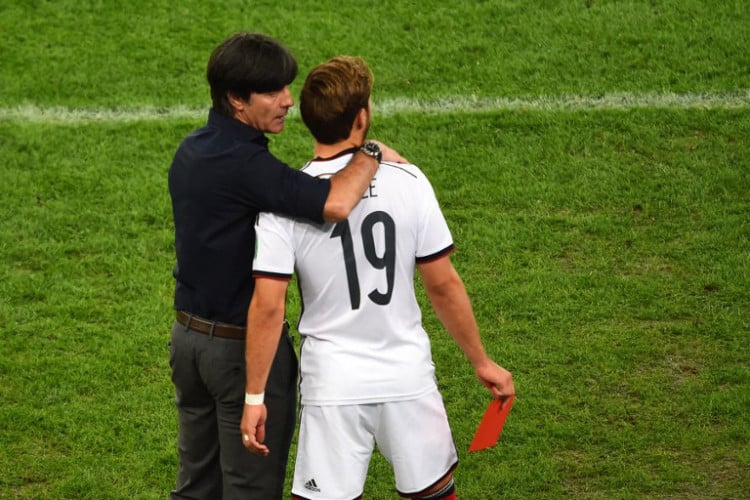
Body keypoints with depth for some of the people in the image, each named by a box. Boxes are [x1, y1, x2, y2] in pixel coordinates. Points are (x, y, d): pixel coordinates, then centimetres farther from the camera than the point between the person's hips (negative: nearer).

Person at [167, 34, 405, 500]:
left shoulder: (192, 149, 5)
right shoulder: (244, 163, -26)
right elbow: (335, 204, -38)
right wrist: (371, 152, -21)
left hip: (189, 335, 9)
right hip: (244, 347, -9)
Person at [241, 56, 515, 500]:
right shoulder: (408, 181, -8)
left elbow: (268, 307, -13)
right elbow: (444, 285, -3)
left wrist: (255, 396, -4)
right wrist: (482, 362, 9)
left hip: (333, 384, -1)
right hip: (408, 376, 1)